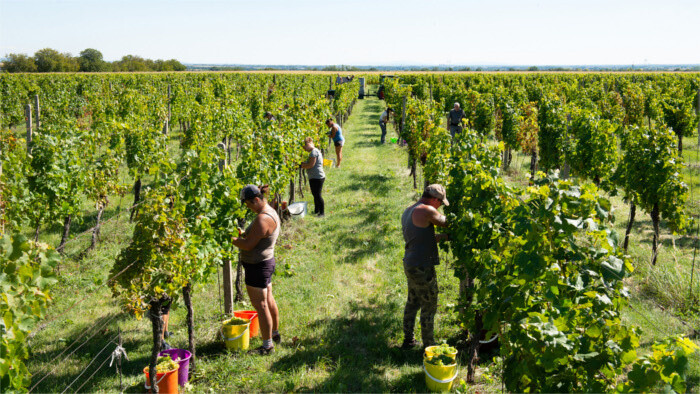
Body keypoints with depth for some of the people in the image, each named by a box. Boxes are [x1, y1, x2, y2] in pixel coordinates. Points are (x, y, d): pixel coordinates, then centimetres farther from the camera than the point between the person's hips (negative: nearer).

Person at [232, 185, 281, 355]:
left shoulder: (262, 219, -25)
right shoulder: (270, 212, 7)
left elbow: (248, 245, -24)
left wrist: (230, 239, -12)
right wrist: (243, 234, 3)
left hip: (258, 267, -10)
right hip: (266, 262, 10)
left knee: (261, 305, 0)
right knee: (268, 300, 23)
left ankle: (268, 345, 10)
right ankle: (275, 334, 39)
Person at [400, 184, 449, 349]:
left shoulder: (408, 211, 12)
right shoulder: (426, 211, -18)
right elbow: (445, 223, -5)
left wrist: (442, 236, 16)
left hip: (410, 264, 9)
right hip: (422, 267, -9)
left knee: (412, 303, 21)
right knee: (429, 306, 5)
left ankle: (408, 340, 32)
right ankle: (428, 345, 17)